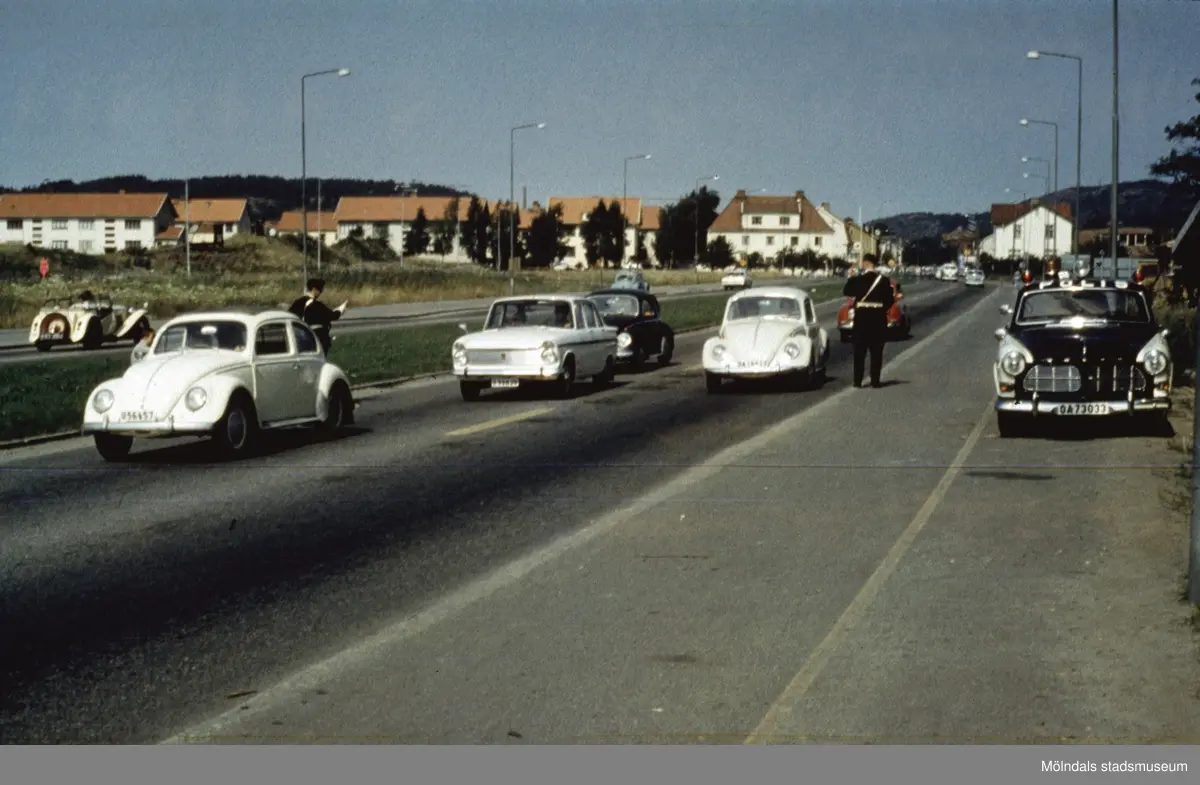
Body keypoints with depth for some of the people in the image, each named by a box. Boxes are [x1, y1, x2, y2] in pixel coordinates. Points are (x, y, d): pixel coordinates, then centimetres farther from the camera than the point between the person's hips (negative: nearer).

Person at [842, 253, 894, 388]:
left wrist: (851, 280, 10)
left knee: (859, 350, 8)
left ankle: (858, 380, 6)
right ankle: (875, 380, 5)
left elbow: (846, 292, -1)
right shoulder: (883, 280, -4)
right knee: (876, 351, 7)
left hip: (861, 316, -1)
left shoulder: (858, 279, -9)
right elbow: (890, 299, -2)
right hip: (878, 316, 1)